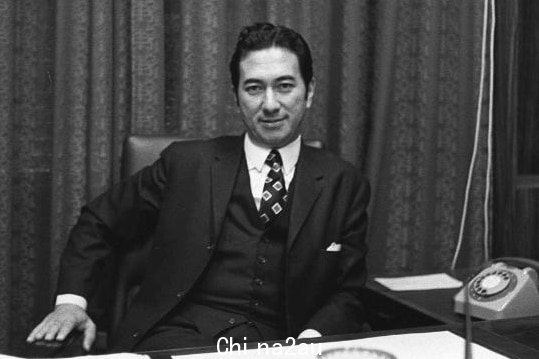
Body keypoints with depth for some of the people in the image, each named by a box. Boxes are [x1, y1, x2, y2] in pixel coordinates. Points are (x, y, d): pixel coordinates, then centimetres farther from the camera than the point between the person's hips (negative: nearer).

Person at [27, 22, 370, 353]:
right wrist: (71, 300, 0)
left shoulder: (344, 185, 7)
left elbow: (349, 293, 8)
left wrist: (310, 338, -12)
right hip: (175, 334, -2)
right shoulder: (186, 163, 7)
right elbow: (98, 223, 15)